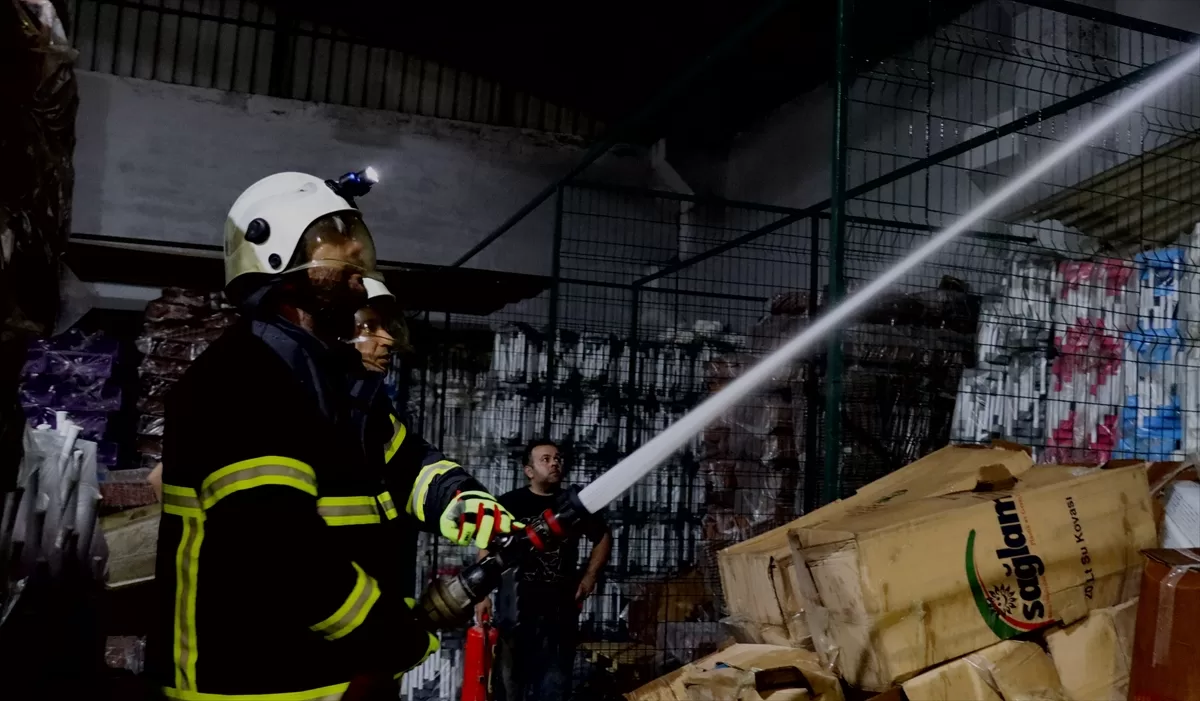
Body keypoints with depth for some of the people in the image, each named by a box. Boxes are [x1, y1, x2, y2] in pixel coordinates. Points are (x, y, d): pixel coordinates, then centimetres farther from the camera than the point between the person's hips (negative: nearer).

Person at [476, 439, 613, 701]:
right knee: (512, 675, 7)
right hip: (517, 601, -2)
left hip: (561, 602, 3)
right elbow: (488, 548, -2)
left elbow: (604, 537, 19)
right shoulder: (510, 503, -3)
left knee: (555, 680, 7)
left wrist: (590, 576, 8)